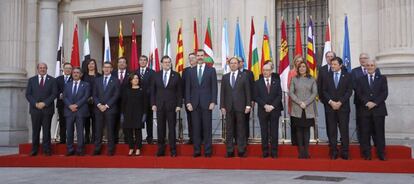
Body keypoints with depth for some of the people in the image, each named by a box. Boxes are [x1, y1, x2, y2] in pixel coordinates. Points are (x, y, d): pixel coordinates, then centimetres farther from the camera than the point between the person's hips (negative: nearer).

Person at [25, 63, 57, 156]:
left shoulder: (52, 80, 6)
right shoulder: (31, 80, 11)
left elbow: (54, 94, -2)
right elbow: (28, 94, 5)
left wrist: (44, 103, -11)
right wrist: (35, 104, -9)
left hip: (47, 109, -1)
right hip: (35, 109, 1)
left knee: (46, 130, 0)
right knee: (35, 130, 3)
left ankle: (46, 150, 5)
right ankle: (34, 150, 9)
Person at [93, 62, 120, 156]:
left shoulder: (115, 80, 3)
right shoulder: (97, 80, 14)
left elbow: (116, 95, -4)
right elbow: (94, 95, 10)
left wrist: (106, 105, -10)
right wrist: (99, 105, -6)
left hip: (110, 109, -3)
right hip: (99, 108, 3)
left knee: (110, 130, -1)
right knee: (98, 130, 2)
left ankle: (110, 150, 4)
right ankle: (97, 150, 7)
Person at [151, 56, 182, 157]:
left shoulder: (176, 75, 3)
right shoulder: (156, 75, 7)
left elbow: (179, 91, 2)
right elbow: (153, 91, 8)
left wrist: (179, 105, -5)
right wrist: (153, 104, 0)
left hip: (171, 106, -2)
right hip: (159, 105, 2)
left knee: (172, 128, 1)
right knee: (160, 128, 5)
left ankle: (173, 150, 7)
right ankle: (161, 149, 12)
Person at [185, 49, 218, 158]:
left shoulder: (211, 70, 5)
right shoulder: (191, 71, 11)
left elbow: (214, 87, 1)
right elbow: (188, 88, 9)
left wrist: (213, 102, -8)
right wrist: (188, 102, -1)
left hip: (207, 103, -2)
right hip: (194, 103, 2)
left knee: (207, 127, 0)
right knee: (196, 128, 2)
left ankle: (207, 151, 5)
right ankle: (197, 151, 8)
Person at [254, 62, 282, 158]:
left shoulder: (276, 81, 9)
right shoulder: (258, 83, 7)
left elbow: (279, 95, 2)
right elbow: (256, 97, 0)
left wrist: (272, 106, -11)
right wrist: (265, 105, -12)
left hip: (274, 110, 0)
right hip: (262, 111, 0)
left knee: (274, 132, 1)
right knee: (264, 132, 2)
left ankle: (274, 152, 6)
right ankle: (265, 152, 8)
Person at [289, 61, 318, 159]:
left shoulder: (312, 80, 8)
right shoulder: (294, 79, 9)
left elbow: (315, 93, 1)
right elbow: (291, 93, 2)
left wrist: (306, 103, -10)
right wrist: (299, 102, -10)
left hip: (309, 109, 0)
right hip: (297, 109, 0)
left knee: (307, 129, 1)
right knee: (299, 129, 1)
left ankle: (306, 151, 4)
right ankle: (301, 151, 3)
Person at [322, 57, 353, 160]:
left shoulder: (347, 76, 6)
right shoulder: (327, 76, 10)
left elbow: (349, 91, 0)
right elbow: (324, 91, 6)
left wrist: (340, 102, -10)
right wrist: (331, 102, -8)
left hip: (343, 107, -1)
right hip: (330, 107, 1)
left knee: (344, 130, -3)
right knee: (332, 131, 1)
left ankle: (345, 153, 2)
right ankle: (333, 153, 5)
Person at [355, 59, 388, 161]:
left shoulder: (382, 78, 11)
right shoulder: (361, 80, 13)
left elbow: (384, 93, 0)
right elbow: (359, 93, 3)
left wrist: (375, 103, -13)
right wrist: (367, 102, -14)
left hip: (379, 109, -1)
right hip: (365, 109, 1)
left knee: (379, 132, 1)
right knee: (365, 133, -1)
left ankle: (381, 154, 7)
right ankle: (367, 154, 4)